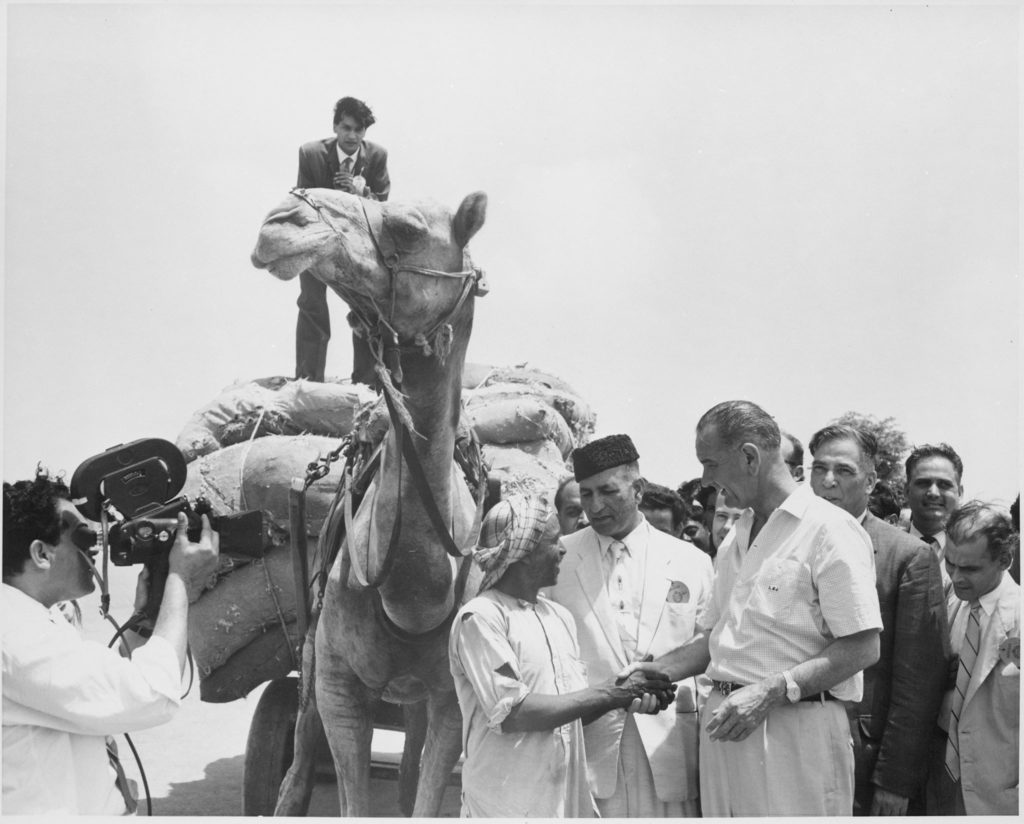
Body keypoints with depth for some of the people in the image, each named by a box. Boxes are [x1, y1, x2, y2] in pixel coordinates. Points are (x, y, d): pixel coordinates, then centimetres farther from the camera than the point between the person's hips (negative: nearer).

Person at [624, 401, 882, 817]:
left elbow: (862, 648, -14)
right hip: (724, 725, 7)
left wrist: (770, 692, -20)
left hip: (798, 731, -7)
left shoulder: (831, 529, -9)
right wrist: (654, 671, 5)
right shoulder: (736, 538, 16)